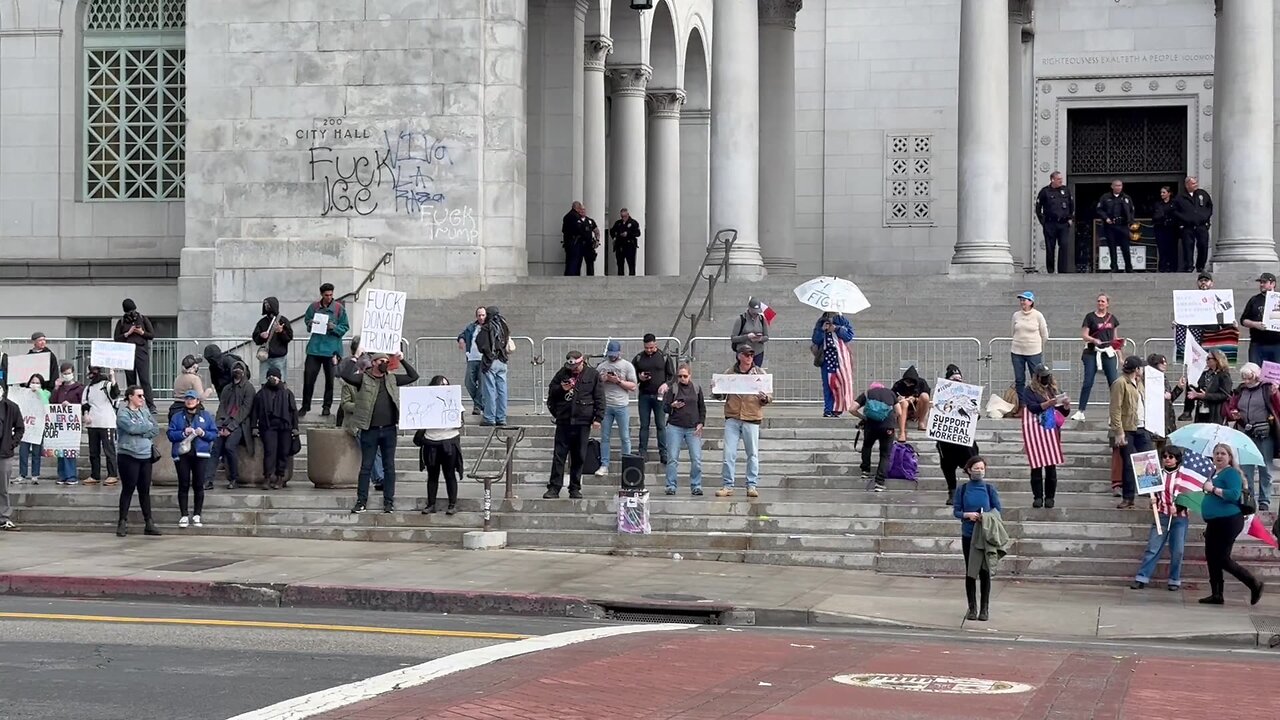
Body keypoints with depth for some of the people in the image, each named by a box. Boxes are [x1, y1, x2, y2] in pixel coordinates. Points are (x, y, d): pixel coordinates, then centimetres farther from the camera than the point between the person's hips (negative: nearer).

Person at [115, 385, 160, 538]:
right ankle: (122, 522, 4)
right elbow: (131, 427, -20)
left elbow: (156, 429, 6)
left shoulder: (144, 412, 15)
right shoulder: (123, 413, -3)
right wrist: (148, 426, -5)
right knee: (128, 489, -2)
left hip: (146, 456, 6)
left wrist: (141, 432, -10)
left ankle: (149, 523, 11)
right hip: (128, 456, -6)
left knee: (145, 490, 8)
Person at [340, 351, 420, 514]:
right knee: (366, 467, 3)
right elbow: (346, 375, -16)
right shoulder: (363, 378, 0)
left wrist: (402, 360, 10)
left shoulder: (392, 379, 11)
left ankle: (389, 501, 13)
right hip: (369, 430, -3)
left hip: (389, 430, 3)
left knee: (389, 467, 7)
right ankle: (362, 501, 8)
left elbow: (413, 376, 16)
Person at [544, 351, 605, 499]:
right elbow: (551, 391, 16)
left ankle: (575, 489, 12)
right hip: (563, 421, 1)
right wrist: (561, 389, -5)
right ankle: (554, 488, -1)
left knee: (578, 457, 4)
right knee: (559, 455, -2)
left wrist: (598, 418, -4)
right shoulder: (562, 373, 8)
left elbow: (599, 398, 4)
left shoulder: (593, 375, 4)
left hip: (583, 422, -1)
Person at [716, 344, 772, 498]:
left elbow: (770, 397, 7)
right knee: (729, 454, -2)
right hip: (732, 417, 0)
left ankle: (752, 485, 10)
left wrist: (764, 398, -15)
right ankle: (727, 485, 4)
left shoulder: (759, 373, 7)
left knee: (753, 454, 3)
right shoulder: (729, 373, 8)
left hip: (752, 418, 0)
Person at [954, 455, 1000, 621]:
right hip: (968, 535, 1)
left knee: (984, 571, 0)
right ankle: (972, 608, 14)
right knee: (970, 572, 5)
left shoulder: (989, 489, 1)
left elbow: (999, 509, 2)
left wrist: (987, 516, -17)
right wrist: (968, 515, -18)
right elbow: (956, 511, 1)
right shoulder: (962, 489, 2)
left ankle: (984, 608, 9)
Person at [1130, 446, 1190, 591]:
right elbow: (1153, 491, 18)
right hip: (1161, 516, 2)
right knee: (1152, 548, -3)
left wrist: (1178, 507, -13)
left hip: (1179, 516, -1)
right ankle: (1141, 578, -1)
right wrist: (1153, 499, -3)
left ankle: (1175, 580, 13)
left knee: (1177, 550, 1)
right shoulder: (1159, 473, 7)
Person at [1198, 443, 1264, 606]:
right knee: (1211, 557, 7)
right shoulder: (1215, 474, 16)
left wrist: (1213, 489, -20)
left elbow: (1234, 494, -25)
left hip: (1228, 521, -9)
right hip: (1214, 522, 9)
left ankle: (1254, 584, 2)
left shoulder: (1231, 473, -10)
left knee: (1222, 559, -9)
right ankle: (1216, 594, 12)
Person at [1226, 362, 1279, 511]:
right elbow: (1229, 409, 17)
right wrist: (1233, 414, -5)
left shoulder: (1267, 389, 0)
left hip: (1265, 436, -4)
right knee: (1246, 470, 7)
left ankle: (1264, 501, 11)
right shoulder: (1240, 391, 11)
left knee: (1265, 469, 3)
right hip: (1245, 435, 4)